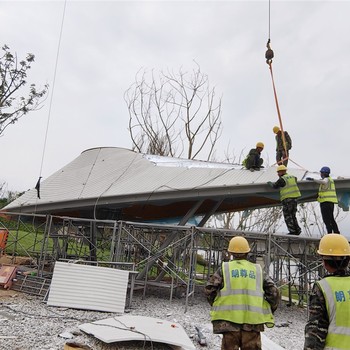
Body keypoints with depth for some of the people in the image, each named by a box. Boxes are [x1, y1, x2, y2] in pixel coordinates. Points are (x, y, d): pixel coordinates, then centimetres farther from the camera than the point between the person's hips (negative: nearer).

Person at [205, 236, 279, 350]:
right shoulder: (257, 270, 10)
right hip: (253, 321, 2)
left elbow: (209, 289, -2)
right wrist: (269, 311, 19)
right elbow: (273, 292, 5)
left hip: (229, 320, -1)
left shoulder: (224, 268, 4)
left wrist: (216, 305, 14)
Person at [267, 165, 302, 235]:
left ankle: (292, 231, -2)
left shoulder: (282, 179, -9)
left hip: (287, 199, -7)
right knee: (293, 215, 16)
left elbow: (275, 186, 1)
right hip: (294, 198, 7)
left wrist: (270, 183, 20)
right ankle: (297, 230, 12)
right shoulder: (292, 177, 12)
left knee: (287, 216, 0)